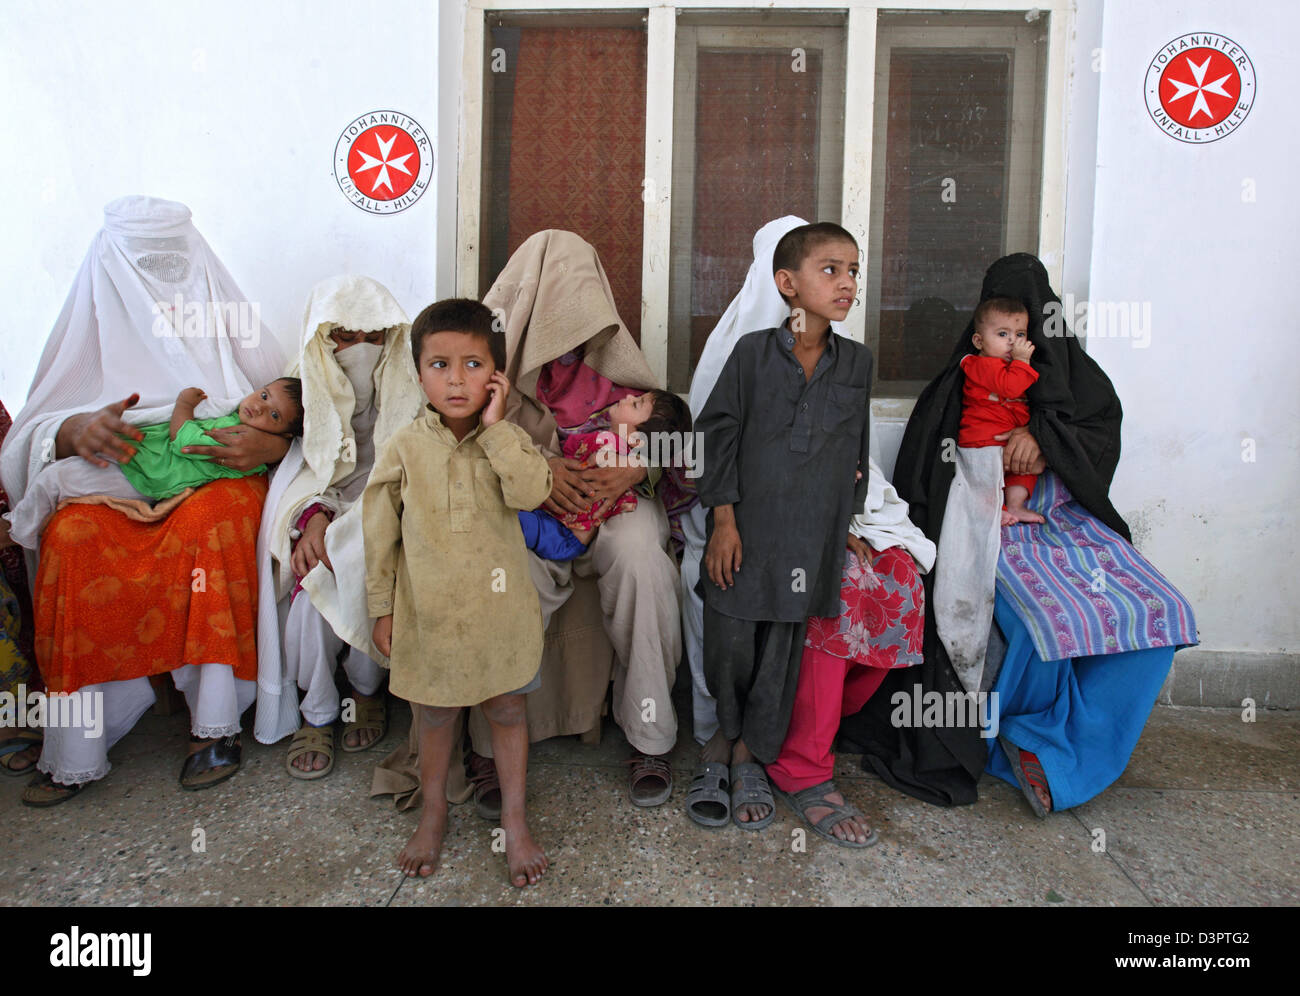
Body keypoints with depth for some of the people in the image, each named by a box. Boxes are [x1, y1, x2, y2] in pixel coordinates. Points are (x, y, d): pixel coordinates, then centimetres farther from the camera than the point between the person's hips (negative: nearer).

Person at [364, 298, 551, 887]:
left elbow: (532, 492, -25)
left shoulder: (507, 441, -4)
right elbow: (380, 534, 1)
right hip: (428, 611, 0)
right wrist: (381, 608, 2)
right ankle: (433, 814, 40)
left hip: (499, 609, 0)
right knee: (434, 715, 17)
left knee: (506, 711, 14)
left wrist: (495, 426, -22)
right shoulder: (405, 449, -5)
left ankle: (514, 820, 32)